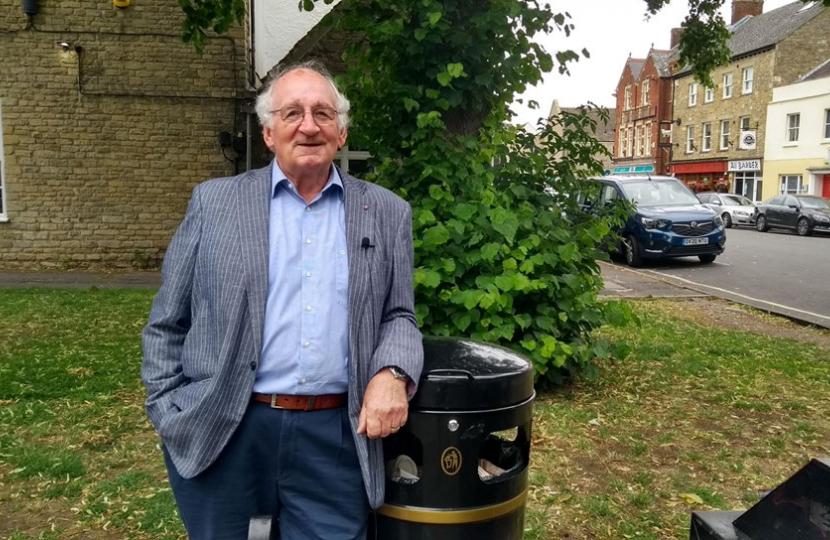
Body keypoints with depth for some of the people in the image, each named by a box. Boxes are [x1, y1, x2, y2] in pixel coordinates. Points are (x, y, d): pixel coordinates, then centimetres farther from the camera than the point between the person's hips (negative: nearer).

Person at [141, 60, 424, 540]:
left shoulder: (387, 213, 6)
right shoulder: (215, 202, 3)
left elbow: (398, 316, 9)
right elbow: (167, 324, 7)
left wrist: (391, 373, -10)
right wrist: (171, 418, 2)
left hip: (337, 439, 1)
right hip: (221, 436, 0)